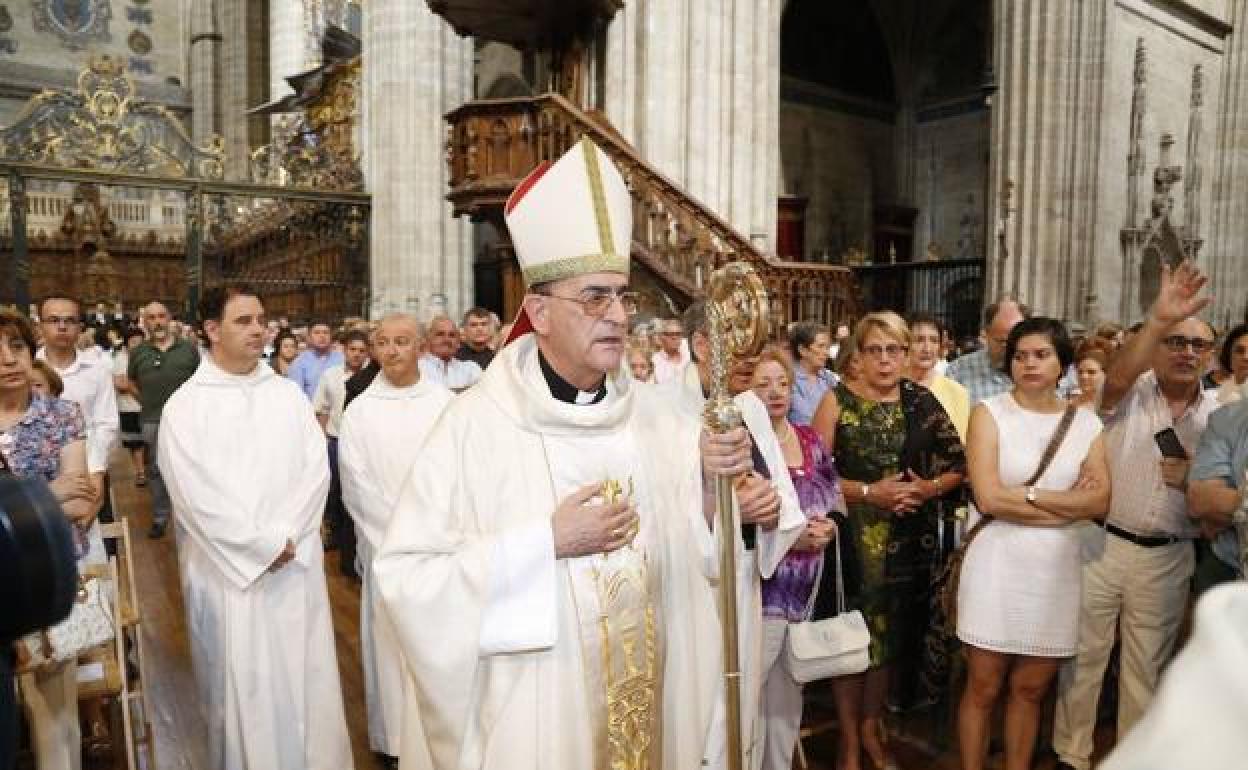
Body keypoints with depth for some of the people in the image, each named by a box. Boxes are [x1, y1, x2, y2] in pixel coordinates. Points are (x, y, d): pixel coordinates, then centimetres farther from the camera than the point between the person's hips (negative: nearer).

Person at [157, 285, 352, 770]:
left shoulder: (289, 394, 7)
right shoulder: (185, 406, -4)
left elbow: (317, 469, -1)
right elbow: (197, 495, -11)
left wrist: (285, 537, -12)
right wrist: (264, 546, -13)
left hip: (296, 565, 3)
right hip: (228, 570, -2)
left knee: (304, 677, 9)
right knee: (240, 686, 8)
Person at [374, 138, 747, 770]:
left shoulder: (652, 415, -2)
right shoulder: (475, 425, -17)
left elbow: (695, 545, 5)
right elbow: (406, 576, -18)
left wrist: (713, 472, -15)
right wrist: (547, 542, -23)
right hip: (532, 716, -4)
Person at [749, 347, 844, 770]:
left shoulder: (811, 439, 8)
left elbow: (836, 497, 15)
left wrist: (829, 524, -6)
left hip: (808, 592, 6)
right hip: (760, 594, -6)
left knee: (788, 695, 20)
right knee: (749, 698, -1)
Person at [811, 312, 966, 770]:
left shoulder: (922, 401, 5)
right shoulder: (838, 400, -4)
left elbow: (957, 464, 8)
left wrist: (930, 487, -11)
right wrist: (869, 493, -19)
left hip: (909, 542, 3)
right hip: (853, 538, -3)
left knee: (891, 633, 14)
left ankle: (871, 724, 35)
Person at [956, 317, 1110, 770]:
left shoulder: (1086, 422, 5)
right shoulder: (989, 414, -5)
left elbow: (1100, 502, -5)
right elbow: (989, 498, -15)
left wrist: (1026, 494, -13)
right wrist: (1067, 504, -11)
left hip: (1057, 566, 3)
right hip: (998, 562, -3)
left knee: (1030, 689, 15)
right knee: (983, 688, 7)